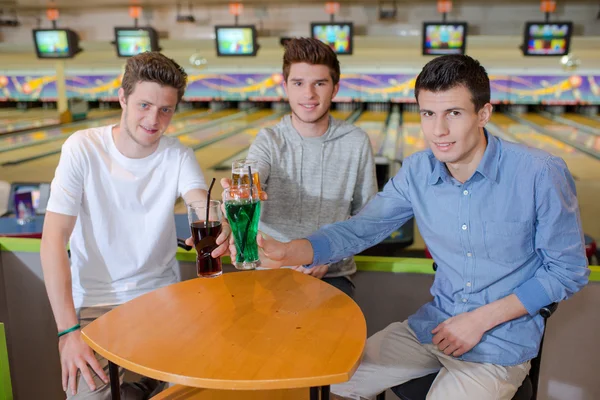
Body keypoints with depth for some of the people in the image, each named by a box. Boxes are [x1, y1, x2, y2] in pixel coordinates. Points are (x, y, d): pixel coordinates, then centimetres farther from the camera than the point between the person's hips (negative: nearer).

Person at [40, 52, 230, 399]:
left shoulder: (178, 156, -6)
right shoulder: (83, 148, -12)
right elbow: (54, 239, -15)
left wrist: (218, 229, -51)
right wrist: (68, 330, -22)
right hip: (95, 302, -1)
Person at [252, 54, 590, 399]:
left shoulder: (542, 175, -20)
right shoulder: (417, 172, -7)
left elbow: (568, 270, -11)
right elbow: (361, 228, -6)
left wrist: (481, 319, -16)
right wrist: (289, 251, -25)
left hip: (503, 340, -3)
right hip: (434, 325, 4)